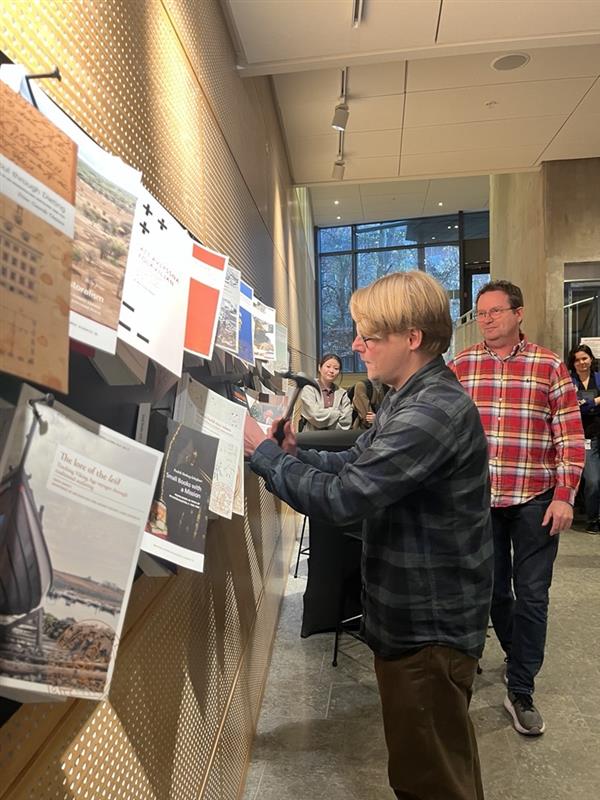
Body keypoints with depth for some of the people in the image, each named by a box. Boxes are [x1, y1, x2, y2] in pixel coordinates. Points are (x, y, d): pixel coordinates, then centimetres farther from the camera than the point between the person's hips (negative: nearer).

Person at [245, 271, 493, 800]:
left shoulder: (434, 411, -27)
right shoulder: (410, 400, 8)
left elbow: (342, 499, -31)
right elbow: (352, 467, 7)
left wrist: (261, 451, -19)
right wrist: (292, 452, -10)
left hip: (429, 627, -9)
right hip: (415, 615, 9)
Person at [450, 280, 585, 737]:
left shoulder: (550, 366, -3)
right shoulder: (460, 367, 2)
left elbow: (571, 437, -3)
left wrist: (564, 496, -9)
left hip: (535, 500, -2)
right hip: (480, 498, 2)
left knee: (531, 595, 5)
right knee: (492, 588, 16)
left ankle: (521, 691, 20)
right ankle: (520, 657, 43)